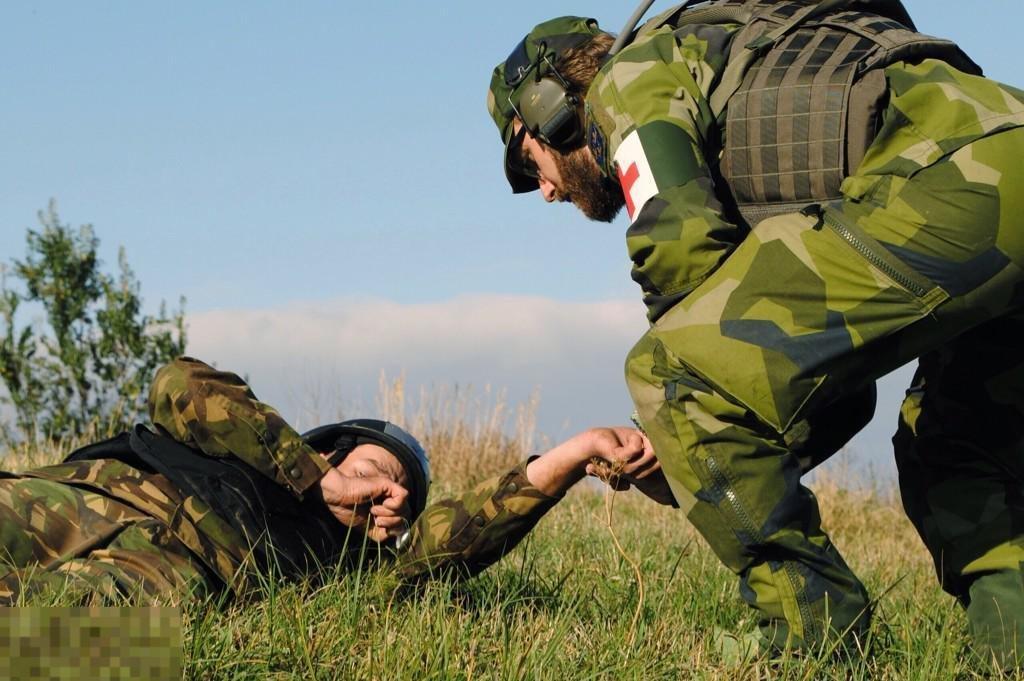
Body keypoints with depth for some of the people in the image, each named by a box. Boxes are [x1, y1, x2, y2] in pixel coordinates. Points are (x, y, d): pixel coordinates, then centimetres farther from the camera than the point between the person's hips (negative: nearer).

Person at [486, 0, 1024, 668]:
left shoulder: (632, 74, 15)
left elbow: (682, 253, -2)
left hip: (946, 181, -10)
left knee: (675, 374, -5)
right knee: (951, 444, 32)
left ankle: (814, 635, 0)